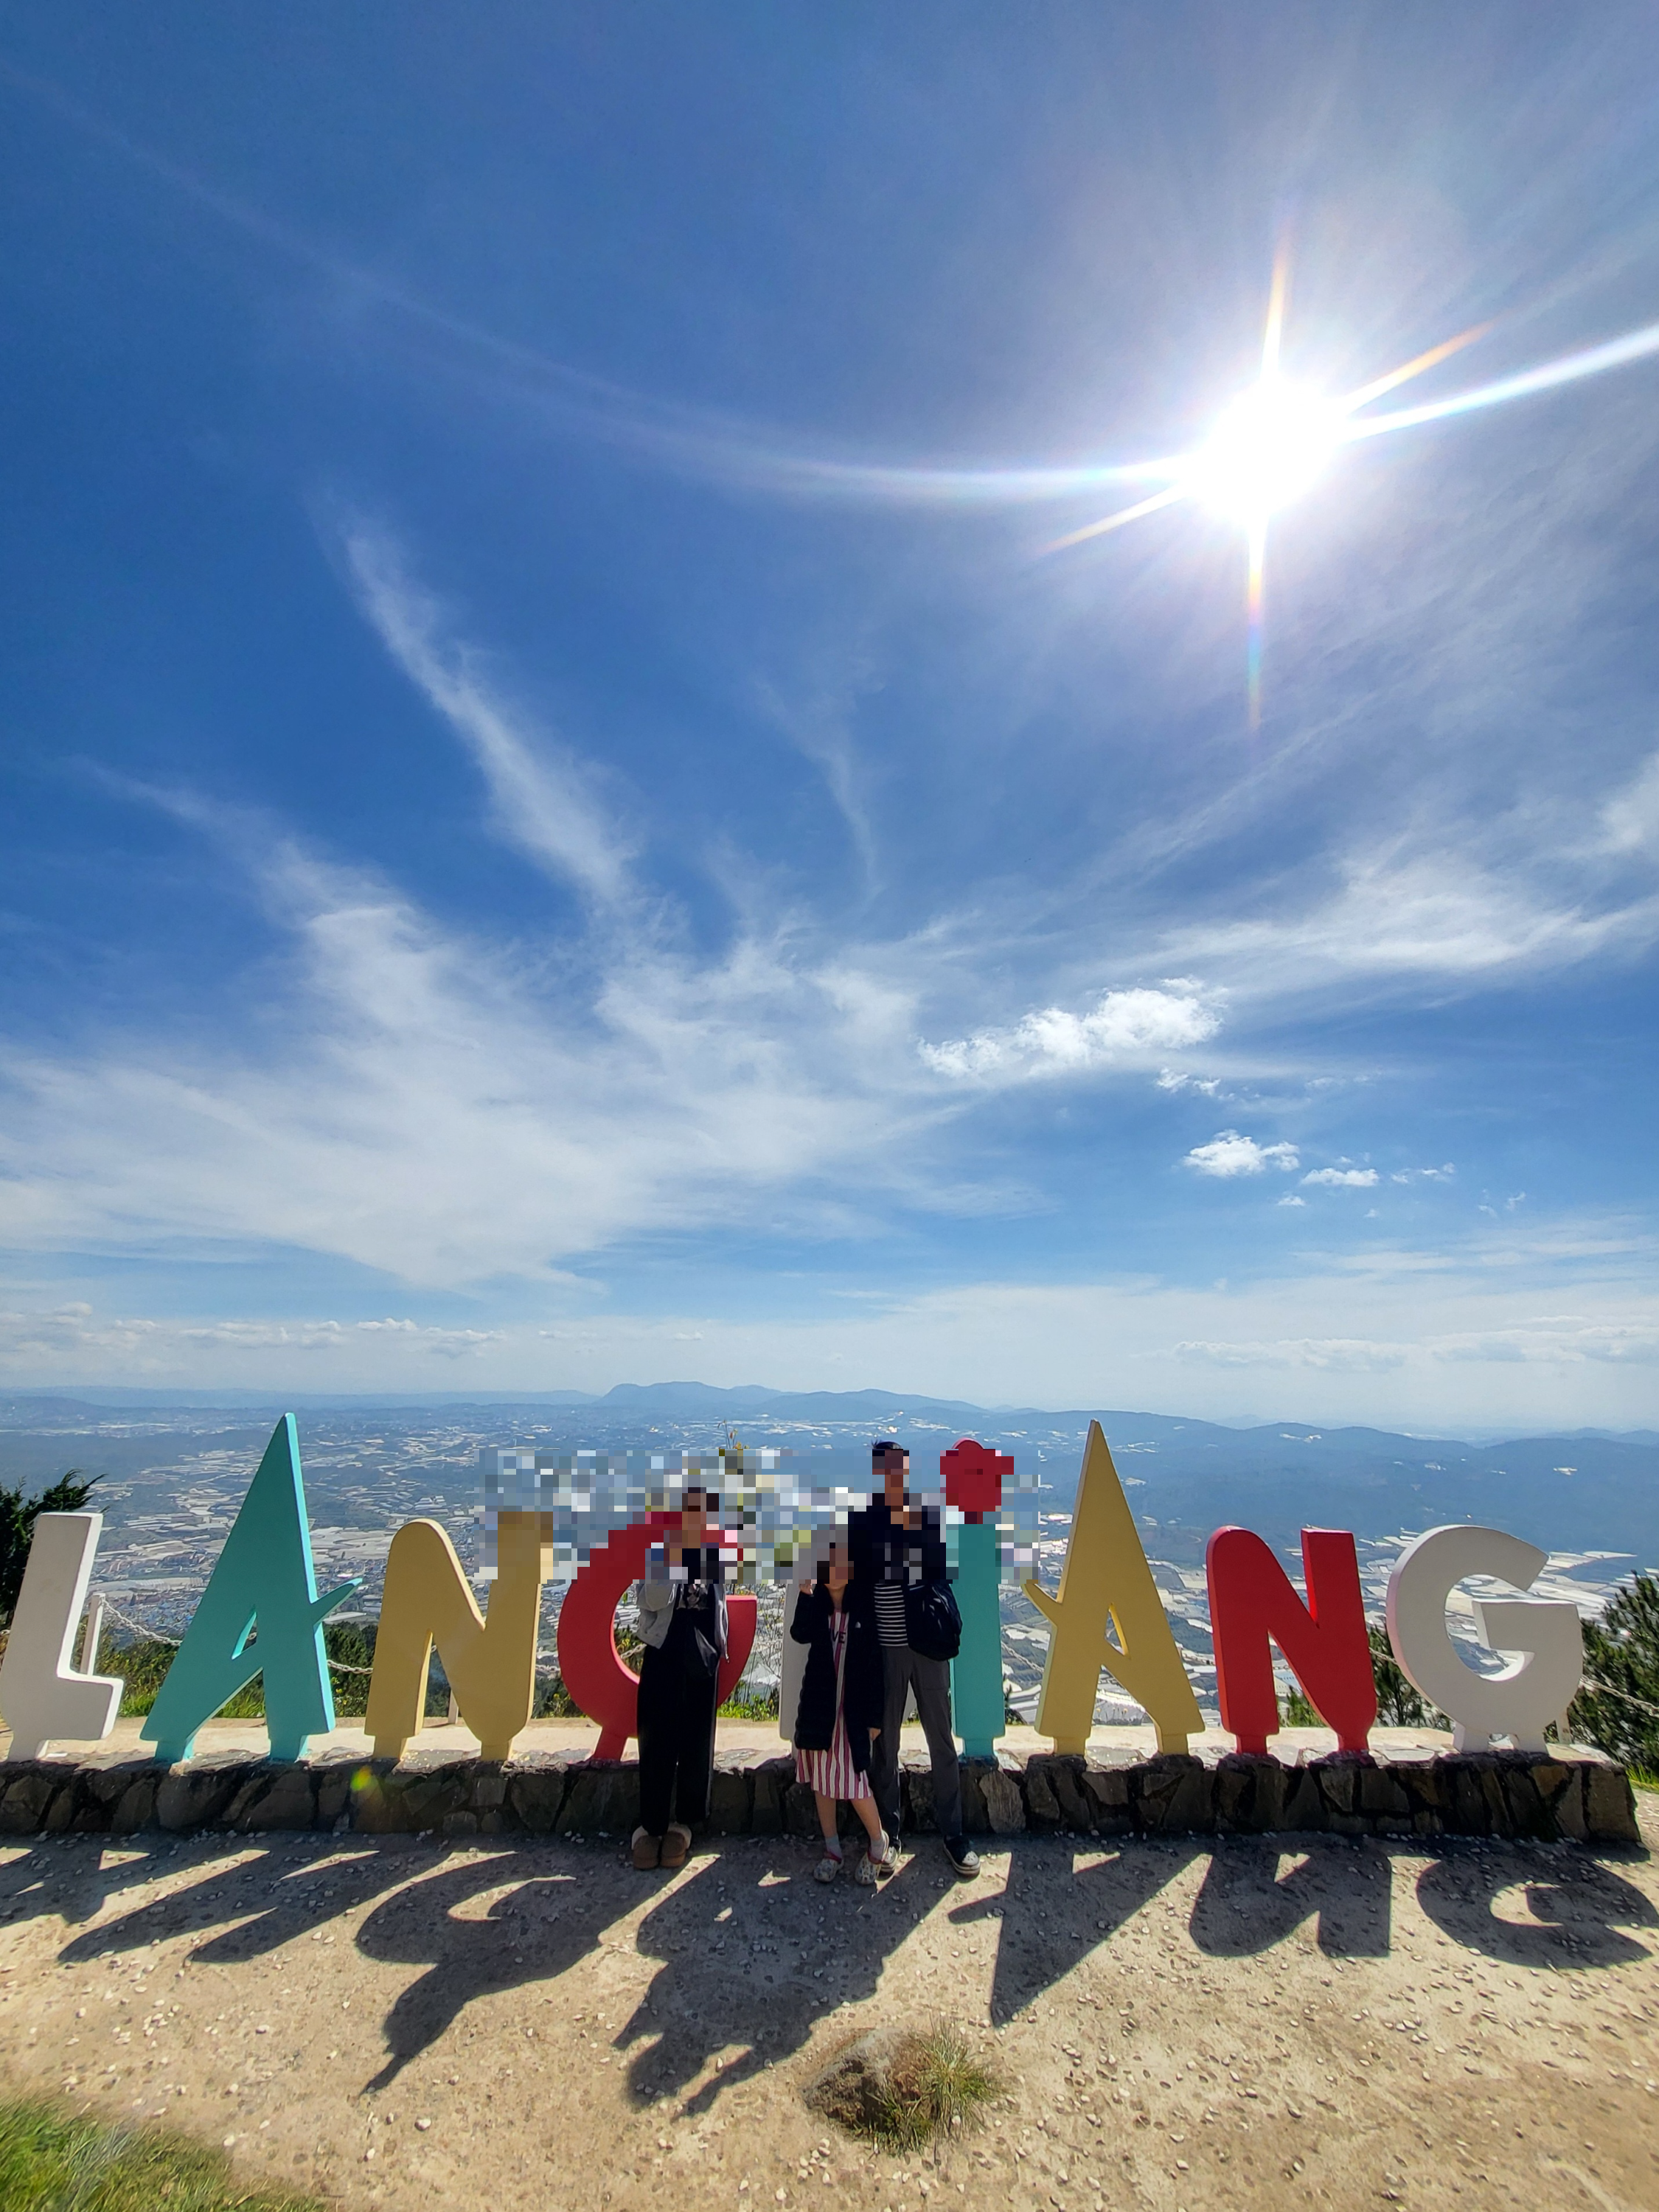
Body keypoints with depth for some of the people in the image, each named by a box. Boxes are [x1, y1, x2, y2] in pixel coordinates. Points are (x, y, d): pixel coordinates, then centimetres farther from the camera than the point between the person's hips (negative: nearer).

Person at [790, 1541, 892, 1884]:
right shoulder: (816, 1604, 0)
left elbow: (875, 1665, -6)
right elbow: (800, 1634, -19)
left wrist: (874, 1717, -6)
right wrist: (805, 1593, -29)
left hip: (852, 1709, -3)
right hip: (818, 1705, 4)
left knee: (852, 1782, -6)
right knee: (821, 1779, 11)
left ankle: (880, 1843, 18)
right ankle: (832, 1849, 28)